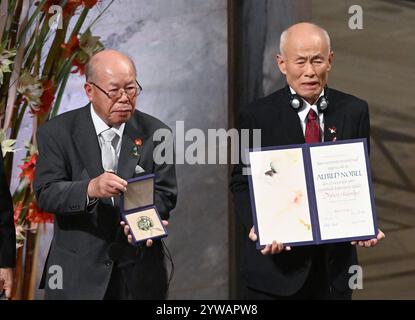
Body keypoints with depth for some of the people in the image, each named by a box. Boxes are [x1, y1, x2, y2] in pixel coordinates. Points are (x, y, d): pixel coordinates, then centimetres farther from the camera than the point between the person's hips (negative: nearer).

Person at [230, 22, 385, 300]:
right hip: (277, 260, -2)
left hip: (336, 259, 2)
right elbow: (243, 182, -2)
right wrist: (255, 226, -19)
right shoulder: (256, 117, -5)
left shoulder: (354, 111, 3)